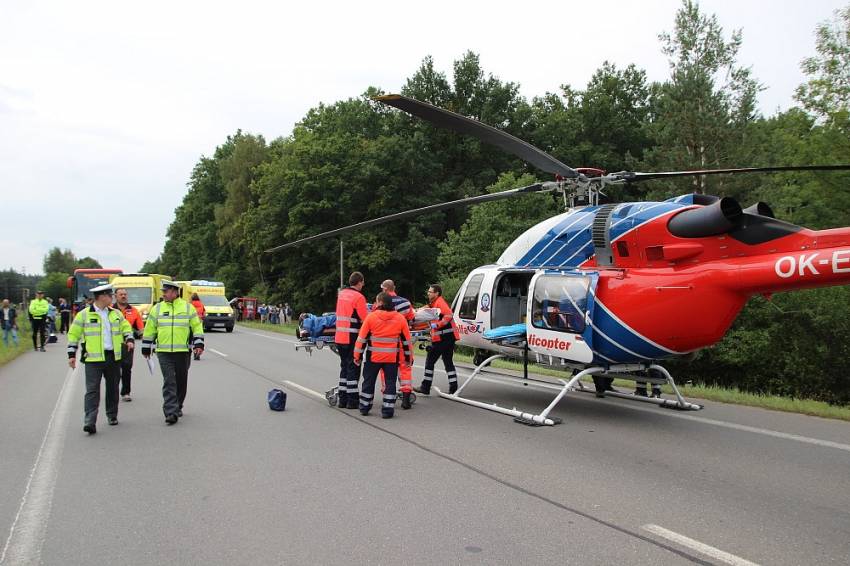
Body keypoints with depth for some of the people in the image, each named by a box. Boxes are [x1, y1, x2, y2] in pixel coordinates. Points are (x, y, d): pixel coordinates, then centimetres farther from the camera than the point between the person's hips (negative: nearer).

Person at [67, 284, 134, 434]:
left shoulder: (116, 313, 11)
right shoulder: (84, 314, -1)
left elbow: (126, 327, 20)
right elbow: (73, 334, 3)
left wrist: (129, 339, 0)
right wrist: (71, 354, -1)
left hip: (113, 357, 4)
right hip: (93, 358, -4)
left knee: (113, 388, 12)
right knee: (92, 390, -10)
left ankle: (112, 415, 27)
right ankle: (90, 422, -13)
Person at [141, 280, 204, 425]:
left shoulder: (187, 307, 5)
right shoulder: (157, 308, 7)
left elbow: (197, 326, 7)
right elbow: (149, 330, 12)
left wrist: (198, 344, -3)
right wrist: (146, 348, 13)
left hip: (183, 352, 0)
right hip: (164, 352, 0)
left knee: (181, 381, 10)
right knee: (169, 382, -8)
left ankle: (177, 407, 29)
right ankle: (171, 412, -11)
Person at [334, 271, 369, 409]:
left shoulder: (341, 293, 11)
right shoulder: (358, 297, -12)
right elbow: (365, 319, -16)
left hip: (339, 337, 7)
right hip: (352, 338, -7)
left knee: (344, 367, 16)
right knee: (353, 368, 1)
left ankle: (342, 399, 19)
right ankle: (352, 400, 4)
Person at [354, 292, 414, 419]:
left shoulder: (371, 317, -7)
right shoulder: (400, 319, -1)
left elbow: (362, 338, -4)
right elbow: (407, 340, 2)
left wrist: (357, 355, 6)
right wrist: (408, 358, 11)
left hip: (373, 357, 0)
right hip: (392, 358, 1)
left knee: (369, 381, 14)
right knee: (390, 383, 8)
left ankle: (364, 408, 22)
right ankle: (387, 410, 5)